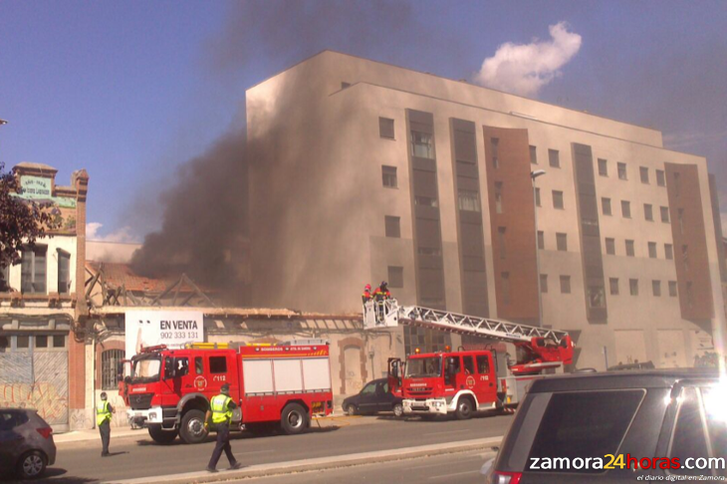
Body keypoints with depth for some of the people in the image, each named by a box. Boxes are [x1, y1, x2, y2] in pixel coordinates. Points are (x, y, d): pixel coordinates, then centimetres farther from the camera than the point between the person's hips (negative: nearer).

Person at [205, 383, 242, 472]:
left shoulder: (214, 399, 6)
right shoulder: (228, 400, -12)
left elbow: (209, 411, 5)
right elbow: (235, 407, 6)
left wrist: (206, 423, 10)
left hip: (216, 424, 7)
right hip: (224, 424, -7)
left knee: (226, 445, 17)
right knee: (219, 446, -4)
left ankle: (233, 463, 27)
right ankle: (211, 466, -8)